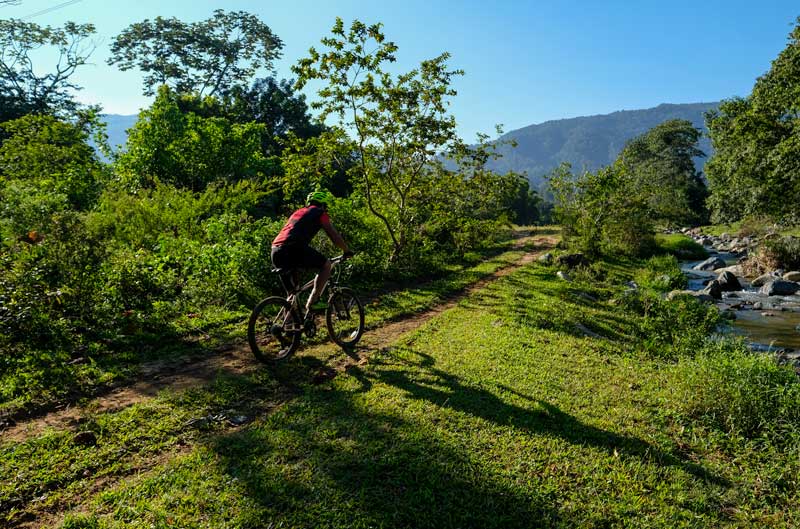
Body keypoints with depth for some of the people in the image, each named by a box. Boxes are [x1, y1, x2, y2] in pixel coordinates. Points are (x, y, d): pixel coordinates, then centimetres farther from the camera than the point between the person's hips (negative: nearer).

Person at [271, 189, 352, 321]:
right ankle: (313, 301, -2)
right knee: (326, 264, 6)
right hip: (292, 249, -8)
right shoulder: (319, 213, 12)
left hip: (276, 253, 8)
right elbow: (334, 236, 9)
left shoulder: (298, 212, 34)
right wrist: (347, 251, 23)